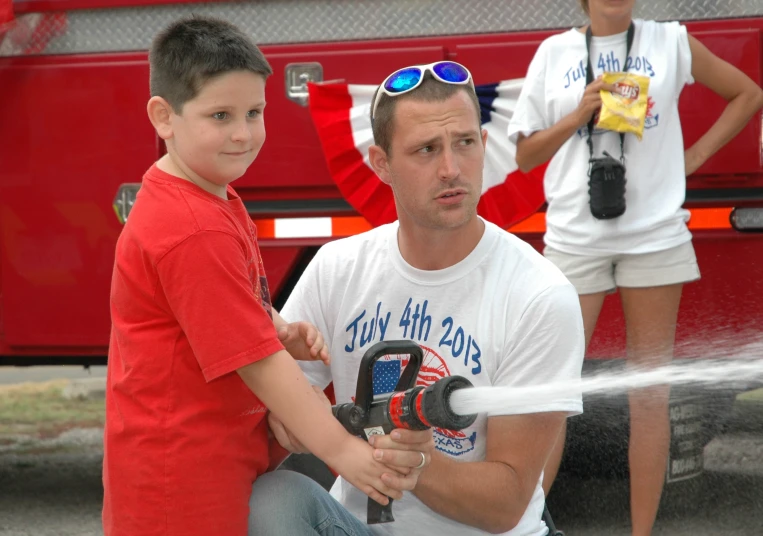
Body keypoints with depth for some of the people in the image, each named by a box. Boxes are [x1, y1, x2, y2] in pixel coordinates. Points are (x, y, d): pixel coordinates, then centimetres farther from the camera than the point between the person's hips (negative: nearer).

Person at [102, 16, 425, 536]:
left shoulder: (215, 200, 9)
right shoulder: (195, 234, -24)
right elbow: (256, 361, -25)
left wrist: (282, 332, 0)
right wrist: (343, 452, -24)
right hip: (183, 478, -10)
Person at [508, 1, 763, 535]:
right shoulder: (555, 52, 6)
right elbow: (526, 155, 7)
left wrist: (695, 156, 5)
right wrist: (579, 115, -8)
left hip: (655, 232, 0)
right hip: (575, 234, 0)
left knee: (650, 393, 3)